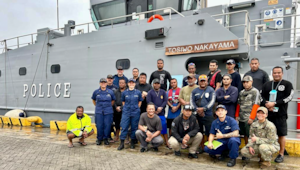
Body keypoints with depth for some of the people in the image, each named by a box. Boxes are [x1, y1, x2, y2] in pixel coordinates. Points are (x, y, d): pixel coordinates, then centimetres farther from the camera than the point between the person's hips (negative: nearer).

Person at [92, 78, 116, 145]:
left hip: (108, 112, 0)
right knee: (99, 126, 3)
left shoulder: (110, 92, 1)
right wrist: (97, 106, 12)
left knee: (107, 125, 1)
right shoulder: (96, 92, 2)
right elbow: (93, 100, 18)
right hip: (99, 112, 0)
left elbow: (113, 100, 15)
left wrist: (109, 106, 10)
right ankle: (99, 139, 18)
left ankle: (106, 139, 17)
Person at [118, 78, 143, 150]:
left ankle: (133, 142, 21)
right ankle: (122, 143, 6)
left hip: (135, 113, 0)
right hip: (126, 112, 0)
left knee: (134, 128, 7)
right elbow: (123, 101, 14)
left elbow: (140, 101, 11)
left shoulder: (138, 92, 1)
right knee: (124, 127, -2)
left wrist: (136, 108, 7)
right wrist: (126, 107, 6)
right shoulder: (124, 92, 2)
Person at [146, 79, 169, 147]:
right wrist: (156, 108, -14)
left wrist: (160, 108, -11)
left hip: (161, 113, 2)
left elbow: (165, 101, 3)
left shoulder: (163, 92, 12)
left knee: (164, 128, 2)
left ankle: (167, 143, 10)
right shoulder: (150, 92, 5)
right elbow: (149, 102, -5)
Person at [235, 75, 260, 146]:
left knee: (250, 136, -2)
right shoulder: (241, 92, 16)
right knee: (245, 135, 14)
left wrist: (251, 117, -15)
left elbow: (256, 105, -10)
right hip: (241, 119, 6)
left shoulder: (255, 91, -3)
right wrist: (237, 115, 13)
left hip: (249, 119, -6)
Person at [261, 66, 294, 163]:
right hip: (267, 113, 3)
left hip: (280, 114, -3)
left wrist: (274, 103, -16)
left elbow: (289, 97, -8)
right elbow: (261, 96, 8)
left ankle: (281, 154, 15)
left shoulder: (287, 84, 3)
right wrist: (267, 104, -12)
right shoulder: (266, 85, 14)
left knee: (281, 134, 2)